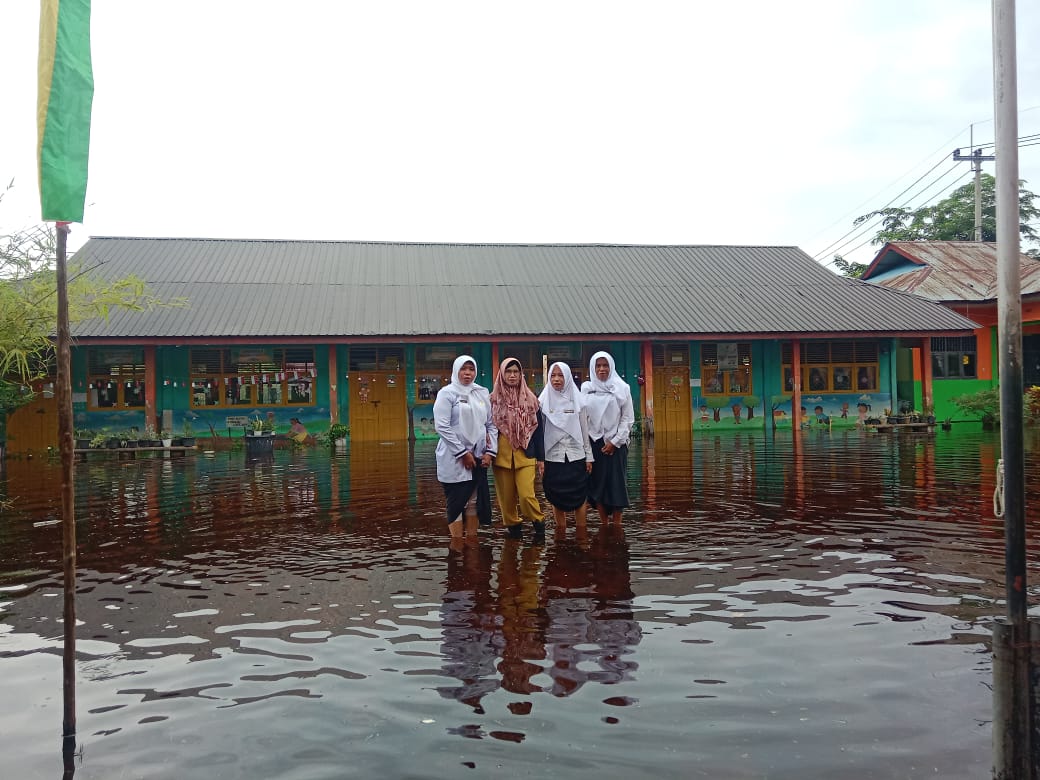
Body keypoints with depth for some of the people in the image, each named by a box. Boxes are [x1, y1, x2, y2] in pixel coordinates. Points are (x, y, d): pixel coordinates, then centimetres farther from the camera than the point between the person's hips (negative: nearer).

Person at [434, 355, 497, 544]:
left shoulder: (482, 393, 10)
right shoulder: (447, 393, -4)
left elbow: (491, 424, 11)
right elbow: (442, 426, -12)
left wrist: (490, 451, -1)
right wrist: (463, 453, -14)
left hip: (478, 457, 5)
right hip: (454, 459, -5)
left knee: (474, 500, 9)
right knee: (456, 502, 0)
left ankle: (472, 541, 18)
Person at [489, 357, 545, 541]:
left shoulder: (530, 399, 4)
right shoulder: (494, 399, 2)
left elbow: (537, 428, 6)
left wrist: (540, 457, 4)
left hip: (525, 454, -1)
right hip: (501, 454, 1)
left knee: (526, 495, -10)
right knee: (506, 496, 5)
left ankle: (538, 522, 15)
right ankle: (513, 525, 24)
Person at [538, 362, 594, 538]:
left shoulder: (577, 400, 4)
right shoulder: (543, 401, 2)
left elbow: (584, 430, 6)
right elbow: (539, 431, 2)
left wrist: (589, 456, 4)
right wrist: (539, 459, -2)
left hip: (576, 456, 0)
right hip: (552, 457, 0)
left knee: (579, 497, 1)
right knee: (557, 498, 5)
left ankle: (581, 535, 10)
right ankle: (561, 533, 16)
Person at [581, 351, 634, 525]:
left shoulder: (622, 388, 0)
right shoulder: (586, 388, 5)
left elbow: (628, 418, -1)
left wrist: (615, 441, -8)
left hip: (616, 444, -1)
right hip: (594, 443, 2)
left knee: (616, 484, -1)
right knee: (597, 484, 3)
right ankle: (603, 526, 12)